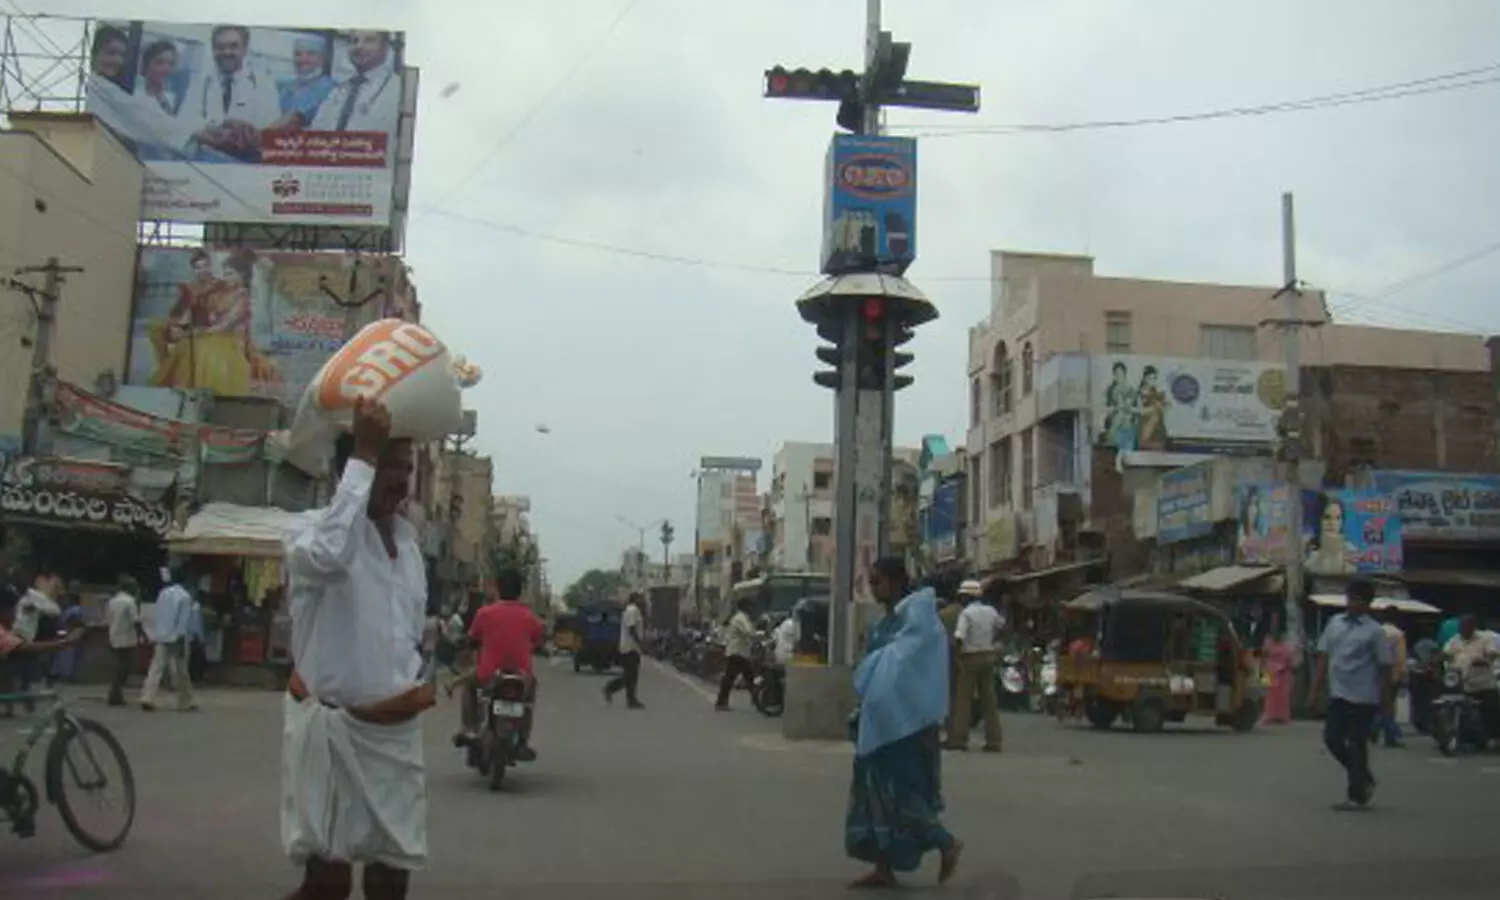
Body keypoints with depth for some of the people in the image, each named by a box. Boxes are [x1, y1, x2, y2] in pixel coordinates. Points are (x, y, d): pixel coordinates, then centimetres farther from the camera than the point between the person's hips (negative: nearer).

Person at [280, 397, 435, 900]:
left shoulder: (407, 535, 11)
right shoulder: (312, 530, -12)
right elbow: (327, 555, -38)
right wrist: (363, 457, -34)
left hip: (397, 729, 7)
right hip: (332, 723, -7)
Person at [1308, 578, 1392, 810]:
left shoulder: (1374, 631, -6)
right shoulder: (1334, 623, 7)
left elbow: (1385, 665, -4)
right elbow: (1324, 657, 9)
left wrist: (1379, 693, -3)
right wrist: (1315, 689, 6)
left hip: (1363, 698, -5)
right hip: (1338, 695, 5)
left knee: (1357, 745, 0)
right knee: (1332, 739, 6)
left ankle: (1357, 796, 10)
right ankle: (1364, 780, 27)